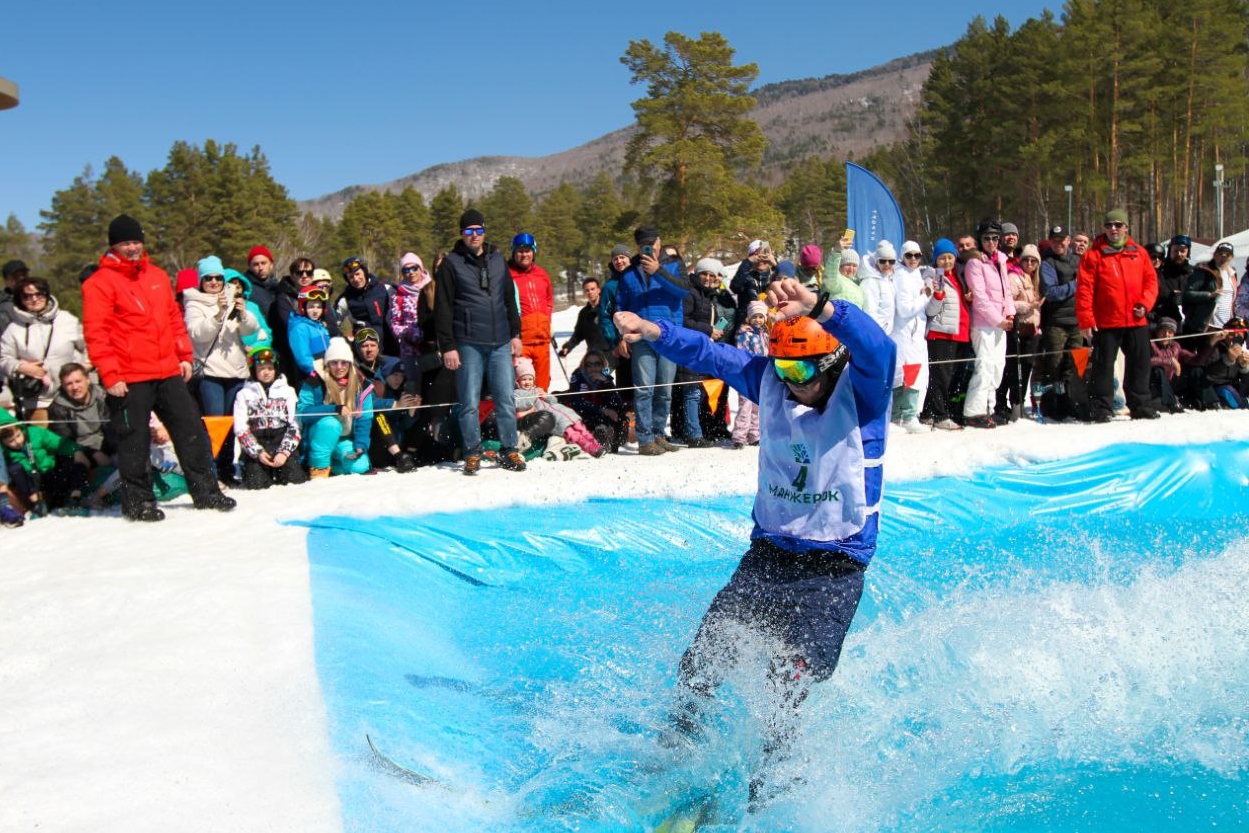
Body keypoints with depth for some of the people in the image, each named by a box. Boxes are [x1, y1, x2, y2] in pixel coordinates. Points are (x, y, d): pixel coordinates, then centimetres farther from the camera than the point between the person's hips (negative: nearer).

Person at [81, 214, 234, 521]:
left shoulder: (157, 276, 14)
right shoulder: (100, 282, -5)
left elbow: (174, 317, 19)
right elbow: (96, 332, -10)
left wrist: (185, 355, 12)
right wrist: (109, 375, -15)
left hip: (169, 372, 6)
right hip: (129, 380, -6)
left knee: (192, 431, 7)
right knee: (134, 443, 3)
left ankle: (206, 492, 16)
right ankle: (139, 502, 16)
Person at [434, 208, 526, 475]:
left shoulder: (497, 259, 14)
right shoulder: (452, 263, 1)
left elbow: (510, 299, 20)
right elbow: (443, 309, -1)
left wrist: (515, 333, 14)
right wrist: (447, 346, -7)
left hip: (500, 342, 3)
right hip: (469, 343, -3)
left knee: (506, 398, 2)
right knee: (470, 402, 0)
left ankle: (509, 451, 10)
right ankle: (473, 454, 10)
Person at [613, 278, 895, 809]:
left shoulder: (862, 389, -11)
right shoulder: (769, 380, 2)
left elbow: (878, 350, -31)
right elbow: (707, 354, 1)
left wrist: (818, 308, -49)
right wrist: (652, 331, -17)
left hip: (834, 568, -4)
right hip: (768, 553, 4)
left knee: (787, 690, -8)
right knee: (700, 665, 0)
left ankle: (762, 793, 15)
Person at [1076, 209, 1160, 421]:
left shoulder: (1139, 253, 10)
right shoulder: (1094, 255, -2)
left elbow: (1151, 280, 12)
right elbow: (1084, 288, -7)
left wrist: (1145, 304, -6)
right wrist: (1085, 320, -13)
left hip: (1136, 321, 4)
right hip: (1105, 322, -4)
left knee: (1140, 364, 10)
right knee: (1104, 365, 0)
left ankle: (1140, 406, 21)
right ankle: (1102, 408, 7)